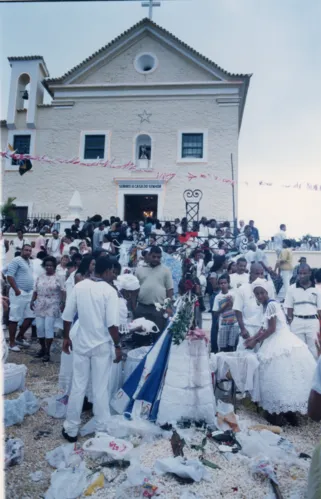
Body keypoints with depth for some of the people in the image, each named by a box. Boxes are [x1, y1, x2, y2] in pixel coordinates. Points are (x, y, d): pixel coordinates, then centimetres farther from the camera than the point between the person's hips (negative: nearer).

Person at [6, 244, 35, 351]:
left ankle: (19, 337, 25)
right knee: (15, 318, -1)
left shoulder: (29, 262, 16)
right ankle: (11, 342, 8)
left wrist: (33, 290, 17)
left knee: (30, 317, 10)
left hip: (29, 293, 8)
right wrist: (16, 290, -21)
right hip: (19, 293, -8)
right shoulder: (16, 260, -9)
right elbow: (9, 276, -16)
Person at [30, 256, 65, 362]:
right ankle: (42, 348, 20)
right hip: (40, 306, 4)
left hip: (52, 307, -4)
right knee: (39, 327, 2)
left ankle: (47, 352, 0)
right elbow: (35, 291, 15)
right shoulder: (40, 278, 12)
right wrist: (32, 301, 3)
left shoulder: (59, 278, -2)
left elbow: (63, 292, -6)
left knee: (48, 327, -8)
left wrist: (63, 303, -16)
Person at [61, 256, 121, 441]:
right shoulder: (109, 291, -16)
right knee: (101, 389, 9)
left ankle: (71, 429, 24)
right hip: (102, 345, -3)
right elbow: (112, 324, -18)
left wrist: (66, 337, 13)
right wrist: (117, 346, -7)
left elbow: (67, 316, 1)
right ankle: (102, 429, 23)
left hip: (81, 343, 3)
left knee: (78, 387, 13)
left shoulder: (79, 286, -3)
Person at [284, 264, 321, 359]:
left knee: (313, 349, 6)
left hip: (313, 322, 0)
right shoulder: (292, 289, 2)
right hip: (297, 322, 0)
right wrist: (290, 323, 0)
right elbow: (289, 308, 4)